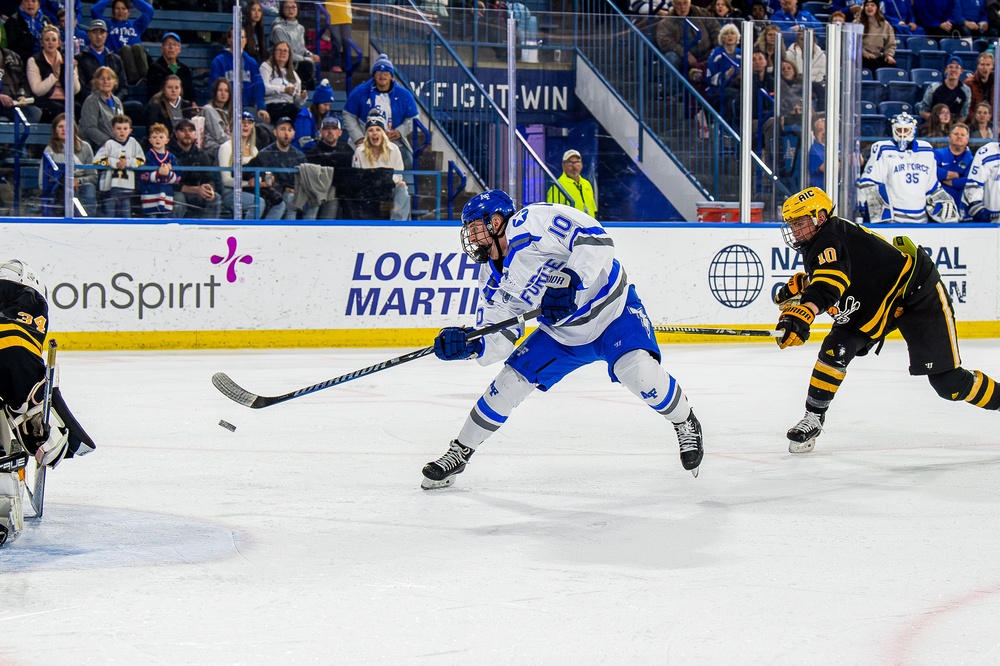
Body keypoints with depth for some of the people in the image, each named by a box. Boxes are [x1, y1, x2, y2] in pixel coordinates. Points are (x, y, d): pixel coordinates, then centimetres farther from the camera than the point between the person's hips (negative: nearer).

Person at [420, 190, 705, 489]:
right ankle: (458, 454, 14)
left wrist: (570, 280, -41)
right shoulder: (494, 278, 1)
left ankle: (686, 424, -3)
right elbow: (500, 337, 0)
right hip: (562, 334, 7)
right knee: (510, 381, 0)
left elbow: (596, 239, -33)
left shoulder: (533, 222, -23)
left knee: (637, 370, -30)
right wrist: (470, 344, -20)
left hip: (613, 309, -7)